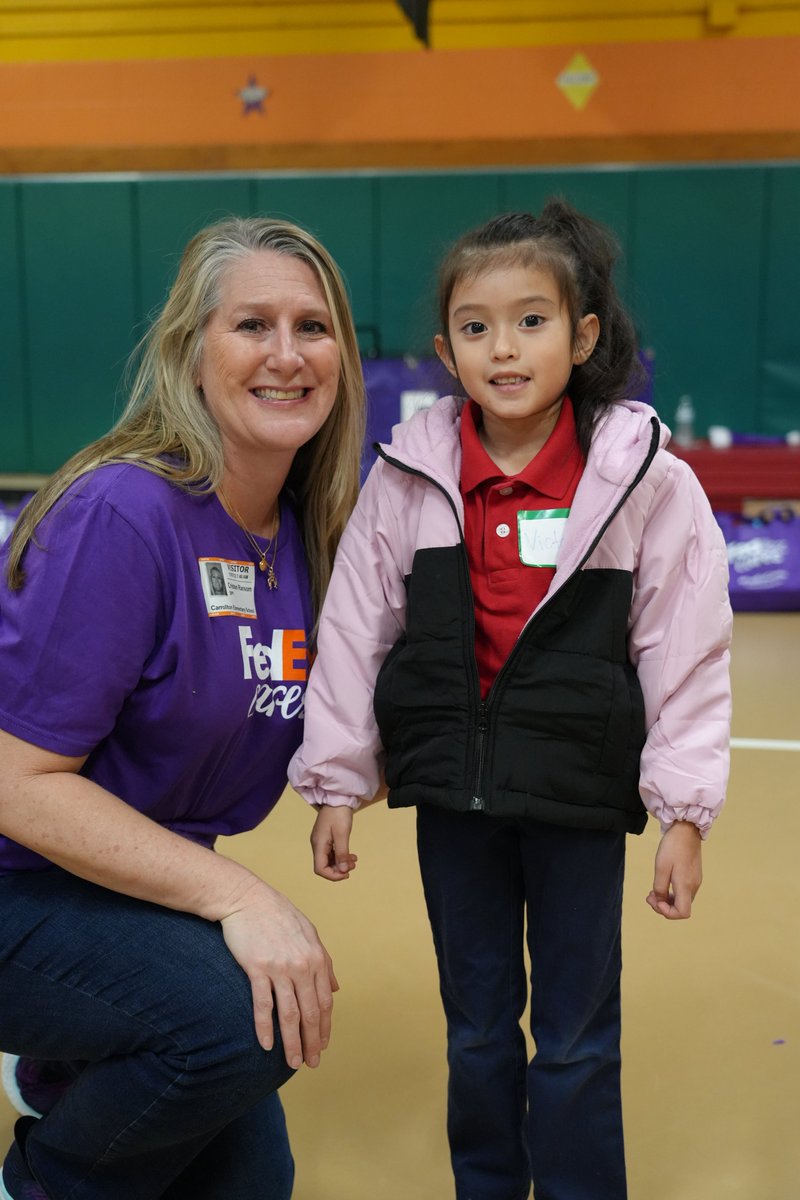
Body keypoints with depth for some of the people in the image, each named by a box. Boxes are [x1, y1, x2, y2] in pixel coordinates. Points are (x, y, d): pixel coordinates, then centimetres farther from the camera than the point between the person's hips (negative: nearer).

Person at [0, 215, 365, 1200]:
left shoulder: (306, 536, -3)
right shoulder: (124, 512, -26)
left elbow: (281, 734, 6)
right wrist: (235, 895, -32)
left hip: (146, 890, 8)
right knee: (241, 1014, -33)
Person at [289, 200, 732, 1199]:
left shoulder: (647, 480, -9)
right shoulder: (406, 478, -4)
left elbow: (687, 650, -6)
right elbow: (355, 631, 1)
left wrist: (682, 812, -7)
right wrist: (337, 783, 2)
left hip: (580, 793, -2)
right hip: (452, 789, 2)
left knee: (576, 1040, 13)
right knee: (476, 1029, 19)